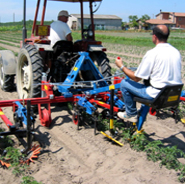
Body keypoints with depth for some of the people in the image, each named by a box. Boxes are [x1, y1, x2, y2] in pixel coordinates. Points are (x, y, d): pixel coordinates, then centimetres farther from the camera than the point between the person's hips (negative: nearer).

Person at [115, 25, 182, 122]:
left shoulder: (152, 53, -16)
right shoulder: (176, 52, 5)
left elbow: (136, 78, -12)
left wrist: (121, 66, 3)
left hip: (156, 95, -7)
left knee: (124, 83, 8)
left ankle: (131, 114, 20)